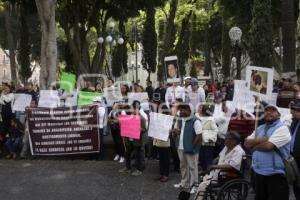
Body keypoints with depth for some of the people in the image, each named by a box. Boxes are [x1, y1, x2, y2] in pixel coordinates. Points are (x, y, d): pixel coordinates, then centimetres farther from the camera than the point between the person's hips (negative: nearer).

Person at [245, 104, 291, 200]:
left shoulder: (282, 128, -9)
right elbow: (246, 143, 5)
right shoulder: (259, 129, 14)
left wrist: (254, 146, -3)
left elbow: (268, 146, -22)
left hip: (276, 175, -7)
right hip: (258, 174, 7)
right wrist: (260, 140, -11)